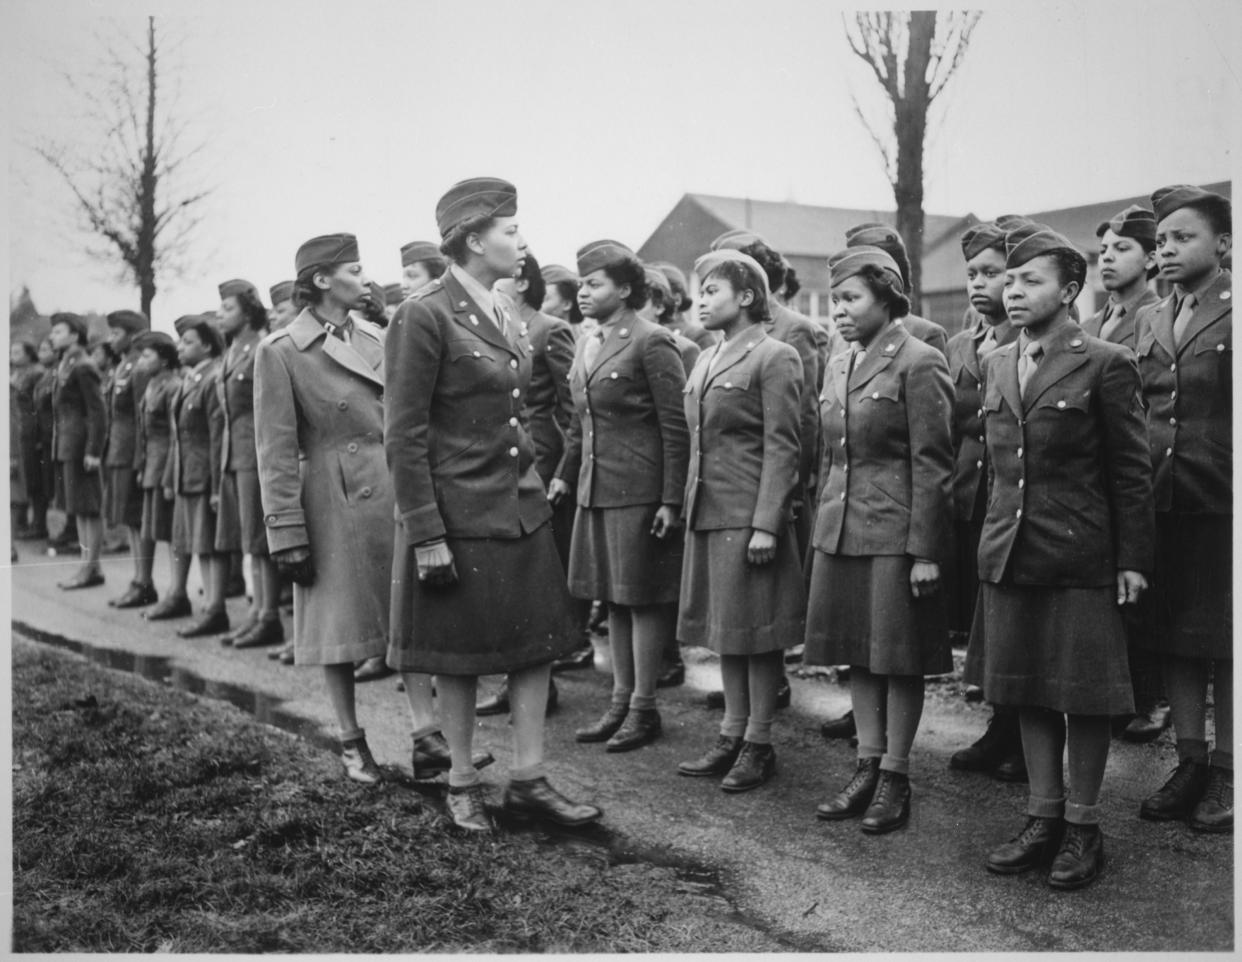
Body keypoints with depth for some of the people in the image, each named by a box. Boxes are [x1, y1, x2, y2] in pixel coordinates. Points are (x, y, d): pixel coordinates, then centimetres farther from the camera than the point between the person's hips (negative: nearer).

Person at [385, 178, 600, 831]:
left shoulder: (504, 311, 10)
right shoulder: (423, 316, -14)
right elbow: (404, 436, -15)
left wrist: (533, 480, 17)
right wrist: (425, 534, -16)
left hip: (522, 504, 7)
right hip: (459, 512, -7)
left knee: (537, 642, 7)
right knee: (460, 654, 6)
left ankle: (527, 779, 18)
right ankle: (463, 783, 22)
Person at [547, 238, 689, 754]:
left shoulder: (651, 343, -11)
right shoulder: (587, 345, 13)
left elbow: (676, 426, -13)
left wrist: (671, 500, -16)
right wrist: (564, 475, 18)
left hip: (640, 492, -8)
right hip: (597, 491, 8)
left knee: (643, 597, 1)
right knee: (614, 598, 13)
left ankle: (643, 708, 12)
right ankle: (620, 701, 23)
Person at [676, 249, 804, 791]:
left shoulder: (774, 358, -8)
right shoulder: (706, 361, 16)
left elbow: (782, 448, -13)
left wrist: (766, 524, -18)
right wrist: (690, 506, 14)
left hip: (749, 516, -8)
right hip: (707, 513, 8)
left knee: (756, 631, 1)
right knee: (724, 628, 12)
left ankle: (759, 743, 11)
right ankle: (732, 735, 22)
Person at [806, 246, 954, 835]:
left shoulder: (918, 363, -9)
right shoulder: (838, 365, 13)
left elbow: (932, 465, -12)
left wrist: (926, 551, -15)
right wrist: (821, 529, 15)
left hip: (897, 534, -7)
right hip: (840, 532, 7)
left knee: (900, 657, 3)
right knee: (858, 654, 11)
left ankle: (895, 777, 14)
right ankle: (867, 768, 22)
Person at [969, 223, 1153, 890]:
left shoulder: (1105, 365, -7)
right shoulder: (997, 366, 10)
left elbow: (1131, 470, -6)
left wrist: (1132, 559, -8)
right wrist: (999, 526, 12)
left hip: (1080, 558, -6)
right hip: (1009, 553, 6)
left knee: (1084, 691, 4)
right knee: (1026, 690, 12)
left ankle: (1082, 827, 18)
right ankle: (1042, 818, 25)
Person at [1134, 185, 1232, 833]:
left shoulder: (1233, 314, -6)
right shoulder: (1148, 321, 12)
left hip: (1222, 506, -6)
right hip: (1161, 504, 6)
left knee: (1225, 643, 4)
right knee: (1174, 640, 11)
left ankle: (1226, 772, 16)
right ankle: (1191, 763, 23)